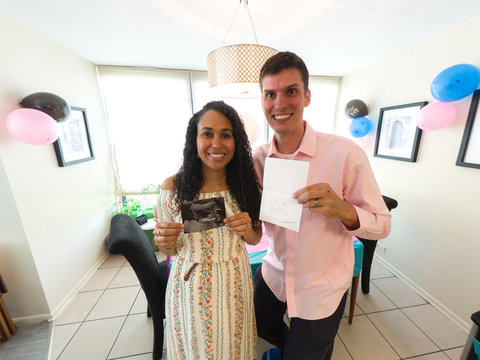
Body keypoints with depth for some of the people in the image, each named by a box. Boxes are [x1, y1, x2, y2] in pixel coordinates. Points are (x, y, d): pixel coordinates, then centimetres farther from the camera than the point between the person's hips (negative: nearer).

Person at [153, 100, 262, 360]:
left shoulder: (246, 183, -11)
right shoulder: (172, 187, -15)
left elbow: (255, 238, 1)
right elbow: (171, 248, -2)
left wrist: (247, 229, -20)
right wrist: (165, 243, -24)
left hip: (233, 283, 1)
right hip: (189, 284, 0)